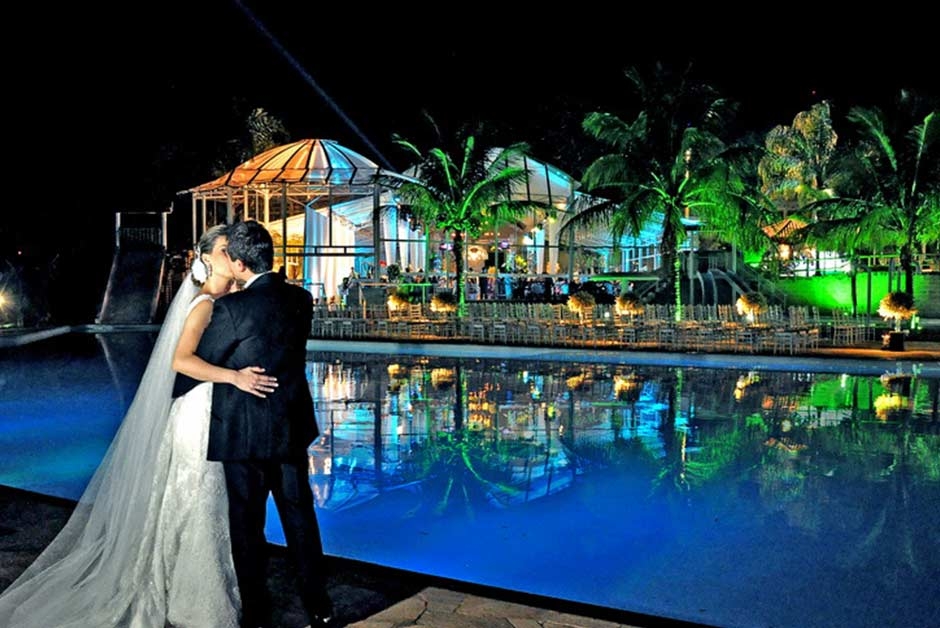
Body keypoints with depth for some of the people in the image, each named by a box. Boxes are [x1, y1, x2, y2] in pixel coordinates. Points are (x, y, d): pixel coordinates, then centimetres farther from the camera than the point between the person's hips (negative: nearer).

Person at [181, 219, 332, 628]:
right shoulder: (300, 299, 0)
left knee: (247, 524, 10)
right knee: (300, 516, 16)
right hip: (292, 426, 6)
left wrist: (175, 392, 14)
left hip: (244, 432, -5)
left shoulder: (230, 308, -18)